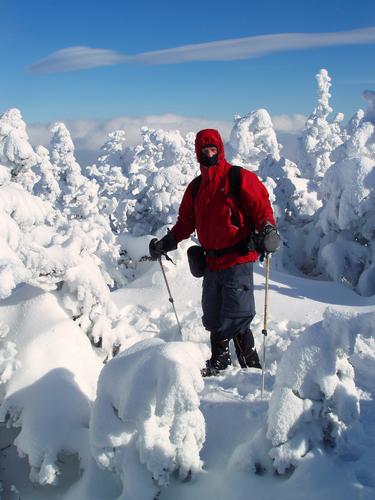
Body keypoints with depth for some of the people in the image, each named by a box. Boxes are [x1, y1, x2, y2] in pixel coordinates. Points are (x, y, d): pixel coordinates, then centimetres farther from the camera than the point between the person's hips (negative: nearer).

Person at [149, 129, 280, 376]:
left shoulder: (240, 178, -4)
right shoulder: (195, 187, 15)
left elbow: (261, 205, -7)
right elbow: (186, 222, 21)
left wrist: (267, 228, -25)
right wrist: (167, 242, 13)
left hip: (238, 260, -6)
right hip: (211, 262, 7)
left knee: (236, 318, -7)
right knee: (213, 317, 14)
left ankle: (251, 364, 8)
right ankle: (219, 361, 29)